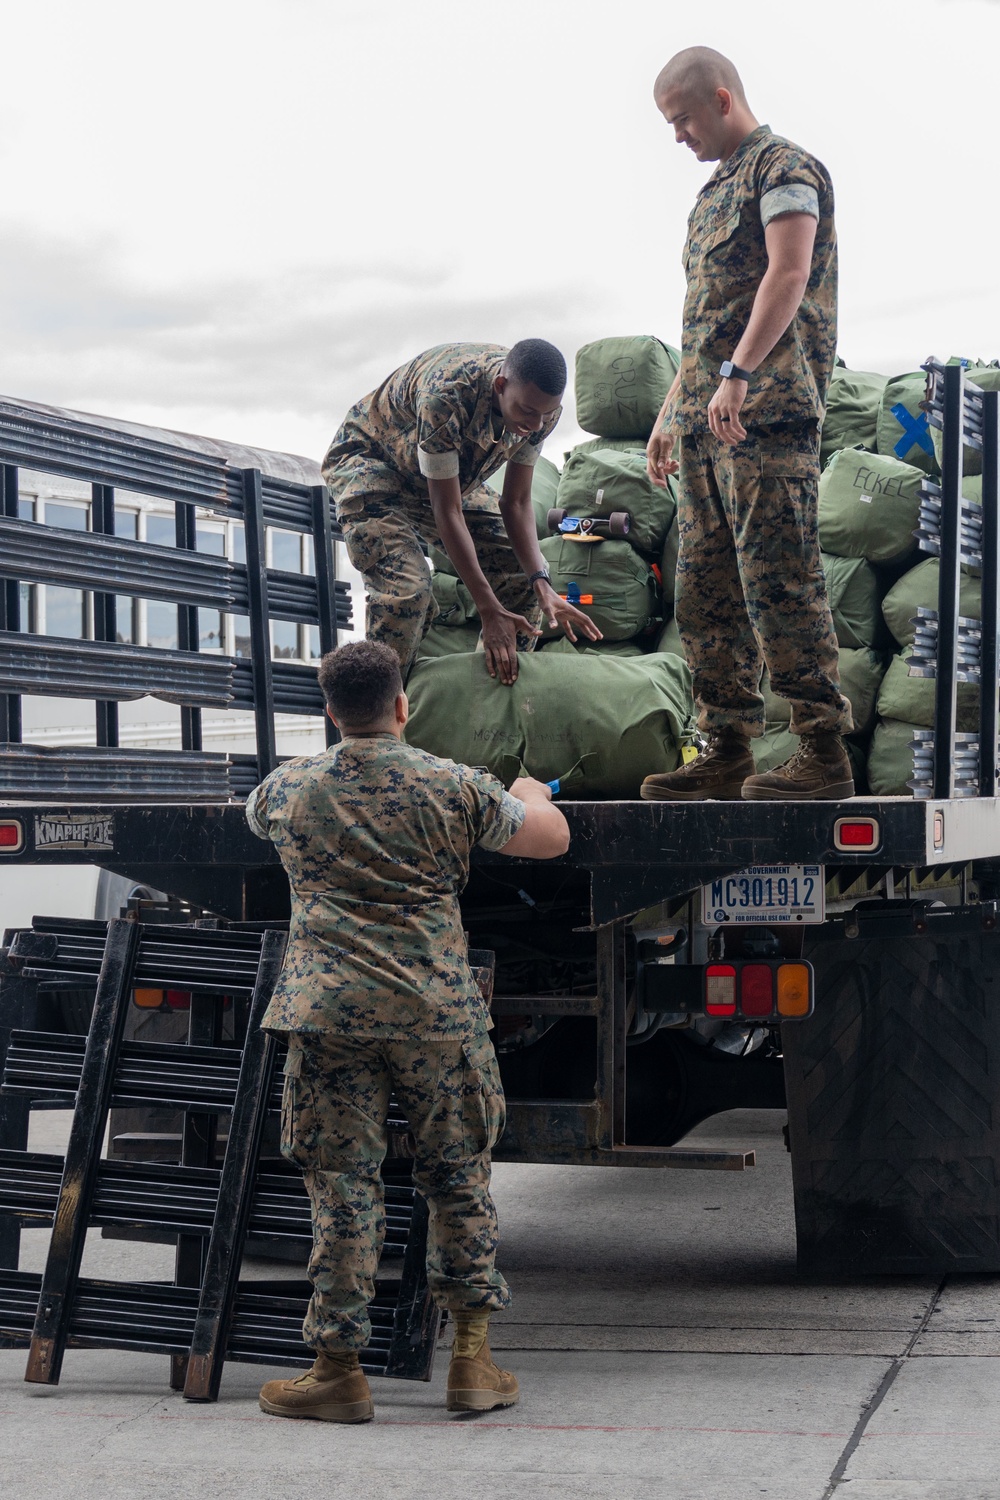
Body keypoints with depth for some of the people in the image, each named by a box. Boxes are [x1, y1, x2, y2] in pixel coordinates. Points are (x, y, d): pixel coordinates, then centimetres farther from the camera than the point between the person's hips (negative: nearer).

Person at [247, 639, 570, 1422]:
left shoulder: (289, 787, 7)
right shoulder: (452, 786, 1)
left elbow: (254, 817, 32)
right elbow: (552, 838, 10)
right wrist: (531, 792, 33)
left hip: (329, 1009, 0)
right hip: (436, 1009, 0)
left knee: (342, 1186, 4)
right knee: (459, 1174, 12)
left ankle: (338, 1367, 9)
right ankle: (473, 1358, 15)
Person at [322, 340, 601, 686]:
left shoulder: (543, 408, -21)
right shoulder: (446, 396, -41)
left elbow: (517, 502, -12)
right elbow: (447, 511, -36)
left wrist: (541, 583, -28)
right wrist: (490, 612, -38)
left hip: (455, 473, 7)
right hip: (370, 460, -7)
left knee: (522, 573, -3)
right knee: (405, 586, -28)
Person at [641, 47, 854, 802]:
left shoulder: (784, 167, -3)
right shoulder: (714, 192, 24)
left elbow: (788, 275, -17)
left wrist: (736, 375, -27)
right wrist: (672, 412, 23)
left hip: (769, 414, -9)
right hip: (708, 423, 10)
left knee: (780, 581, -12)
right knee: (706, 591, 7)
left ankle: (825, 751, -10)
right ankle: (728, 752, 11)